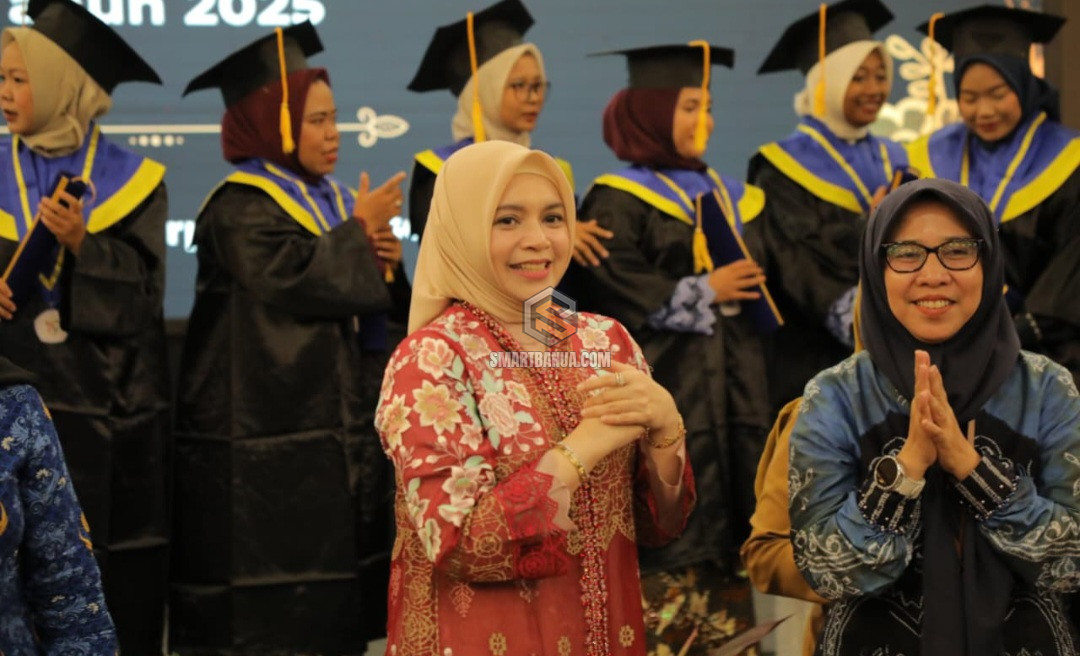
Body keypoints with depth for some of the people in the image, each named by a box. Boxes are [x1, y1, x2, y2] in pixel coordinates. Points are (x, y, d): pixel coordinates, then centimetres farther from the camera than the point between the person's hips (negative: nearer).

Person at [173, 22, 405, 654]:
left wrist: (384, 262, -2)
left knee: (329, 604, 8)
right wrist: (359, 232, -12)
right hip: (260, 439, -8)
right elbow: (293, 277, -24)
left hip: (332, 425, 8)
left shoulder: (331, 200, 14)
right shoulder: (241, 208, -9)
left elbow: (364, 316, 18)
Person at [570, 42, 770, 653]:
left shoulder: (728, 193, 18)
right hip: (665, 392, -7)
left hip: (733, 387, 7)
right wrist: (705, 292, -16)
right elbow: (613, 291, -17)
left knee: (731, 522, 9)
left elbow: (764, 272, 22)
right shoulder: (618, 200, -5)